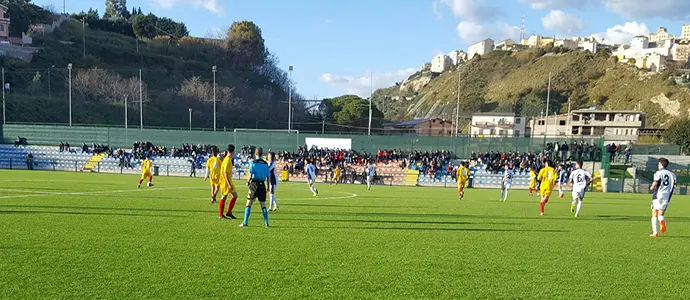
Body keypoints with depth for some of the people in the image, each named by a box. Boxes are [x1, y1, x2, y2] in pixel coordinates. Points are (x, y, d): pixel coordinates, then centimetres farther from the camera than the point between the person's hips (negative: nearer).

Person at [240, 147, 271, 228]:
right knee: (263, 205, 10)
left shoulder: (253, 163, -7)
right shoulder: (265, 164, 5)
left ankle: (245, 222, 0)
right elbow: (268, 177, 6)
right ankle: (266, 223, 9)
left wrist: (247, 182, 8)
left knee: (248, 204, 3)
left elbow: (250, 176, -11)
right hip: (262, 185, 3)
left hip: (254, 184, -3)